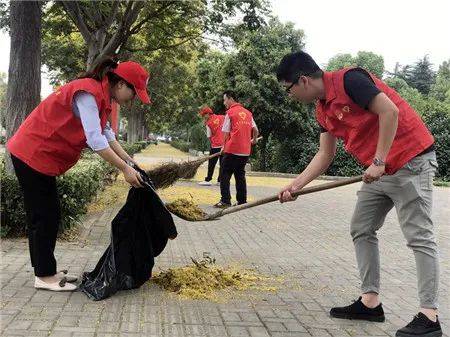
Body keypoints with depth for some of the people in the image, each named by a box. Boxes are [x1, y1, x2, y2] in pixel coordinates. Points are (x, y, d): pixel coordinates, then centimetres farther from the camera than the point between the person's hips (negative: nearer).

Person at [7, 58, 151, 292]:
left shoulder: (101, 96, 9)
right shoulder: (88, 93, -23)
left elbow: (107, 135, 7)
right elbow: (95, 141, -29)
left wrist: (130, 162, 0)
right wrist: (125, 169, -24)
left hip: (40, 155, 10)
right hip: (32, 154, -10)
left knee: (44, 215, 13)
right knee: (45, 216, -3)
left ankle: (46, 271, 22)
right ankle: (45, 276, 7)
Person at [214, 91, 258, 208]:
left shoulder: (230, 112, -4)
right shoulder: (248, 113, 11)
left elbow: (226, 133, -3)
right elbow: (255, 130, 12)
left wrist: (224, 147, 10)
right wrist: (254, 140, 31)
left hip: (232, 150, -6)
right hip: (245, 151, 6)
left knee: (225, 175, 2)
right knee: (240, 176, 14)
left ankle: (225, 201, -4)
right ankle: (242, 201, 13)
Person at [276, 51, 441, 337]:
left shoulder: (348, 80, -16)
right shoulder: (323, 109, 11)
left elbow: (390, 111, -24)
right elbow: (325, 155, 14)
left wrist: (379, 161, -23)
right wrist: (295, 186, 8)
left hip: (411, 160, -10)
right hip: (380, 171, 10)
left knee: (419, 236, -7)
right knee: (361, 230, 10)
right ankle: (370, 301, 16)